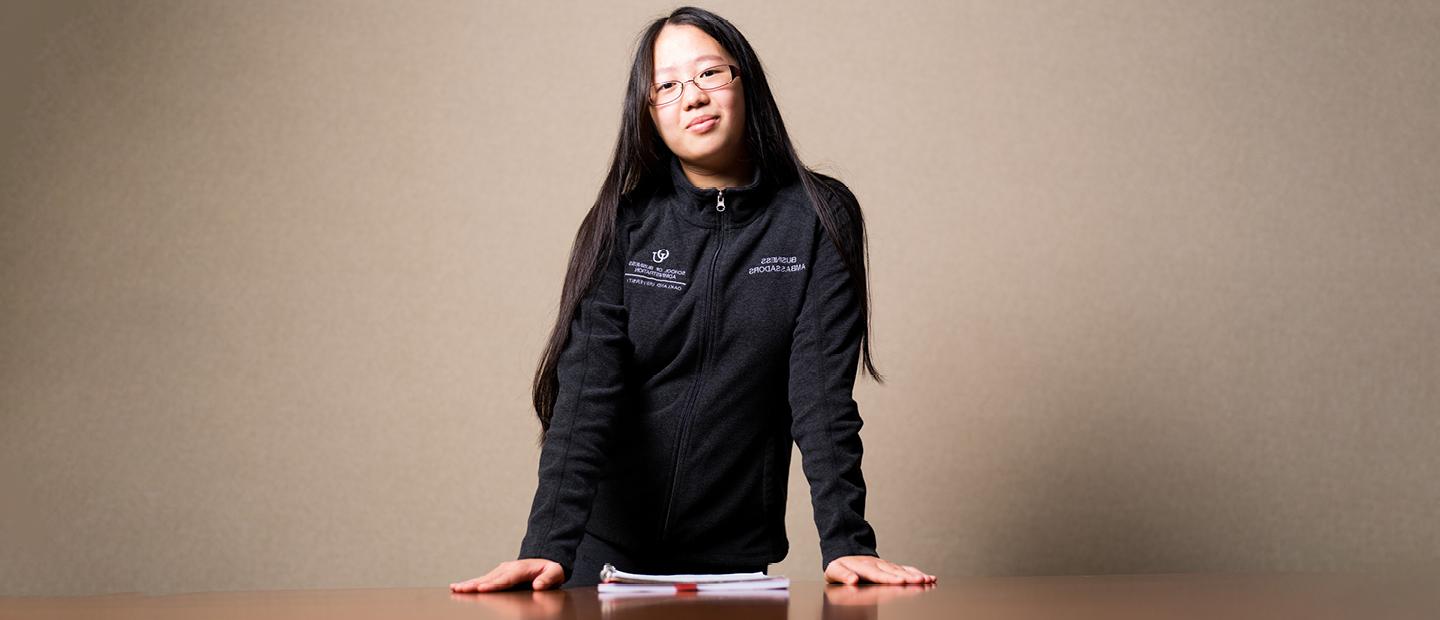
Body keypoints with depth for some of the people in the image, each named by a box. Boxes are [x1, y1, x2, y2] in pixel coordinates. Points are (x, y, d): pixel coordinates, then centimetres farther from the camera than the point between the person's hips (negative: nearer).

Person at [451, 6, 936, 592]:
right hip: (609, 550, 1)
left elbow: (823, 394, -12)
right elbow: (586, 389, -14)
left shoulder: (817, 220, -6)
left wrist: (845, 543, -23)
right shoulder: (623, 223, -5)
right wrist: (548, 546, -25)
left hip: (736, 559, 0)